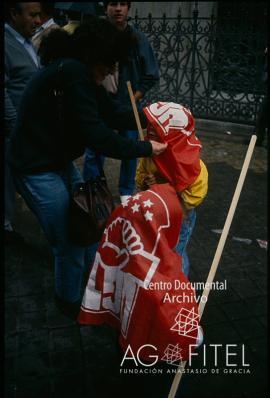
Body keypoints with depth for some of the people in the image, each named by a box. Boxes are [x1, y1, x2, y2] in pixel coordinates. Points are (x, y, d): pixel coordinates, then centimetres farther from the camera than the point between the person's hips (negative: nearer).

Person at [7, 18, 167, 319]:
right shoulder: (70, 73, -26)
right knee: (69, 241, 3)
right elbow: (95, 134, -29)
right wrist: (145, 149, -21)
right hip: (36, 169, -10)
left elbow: (110, 112, 4)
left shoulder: (79, 71, 4)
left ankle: (90, 273, 46)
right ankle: (69, 300, 29)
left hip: (59, 161, 10)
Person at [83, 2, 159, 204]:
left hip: (128, 104, 0)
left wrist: (132, 100, -8)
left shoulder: (138, 38, -5)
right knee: (93, 151, 1)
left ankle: (126, 193, 27)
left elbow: (151, 76, -2)